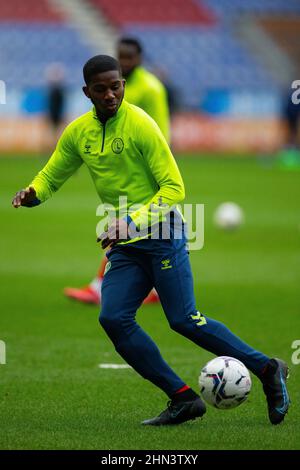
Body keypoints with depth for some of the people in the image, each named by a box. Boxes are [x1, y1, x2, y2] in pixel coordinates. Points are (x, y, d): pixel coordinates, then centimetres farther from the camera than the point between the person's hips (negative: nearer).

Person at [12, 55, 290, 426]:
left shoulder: (140, 125, -13)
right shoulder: (78, 132, 6)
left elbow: (174, 187, -14)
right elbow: (51, 177, 17)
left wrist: (134, 220, -25)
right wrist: (31, 193, -7)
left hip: (161, 235, -6)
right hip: (123, 247, 6)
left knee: (184, 320, -12)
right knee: (113, 318, -12)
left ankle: (267, 370, 5)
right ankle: (183, 399, -6)